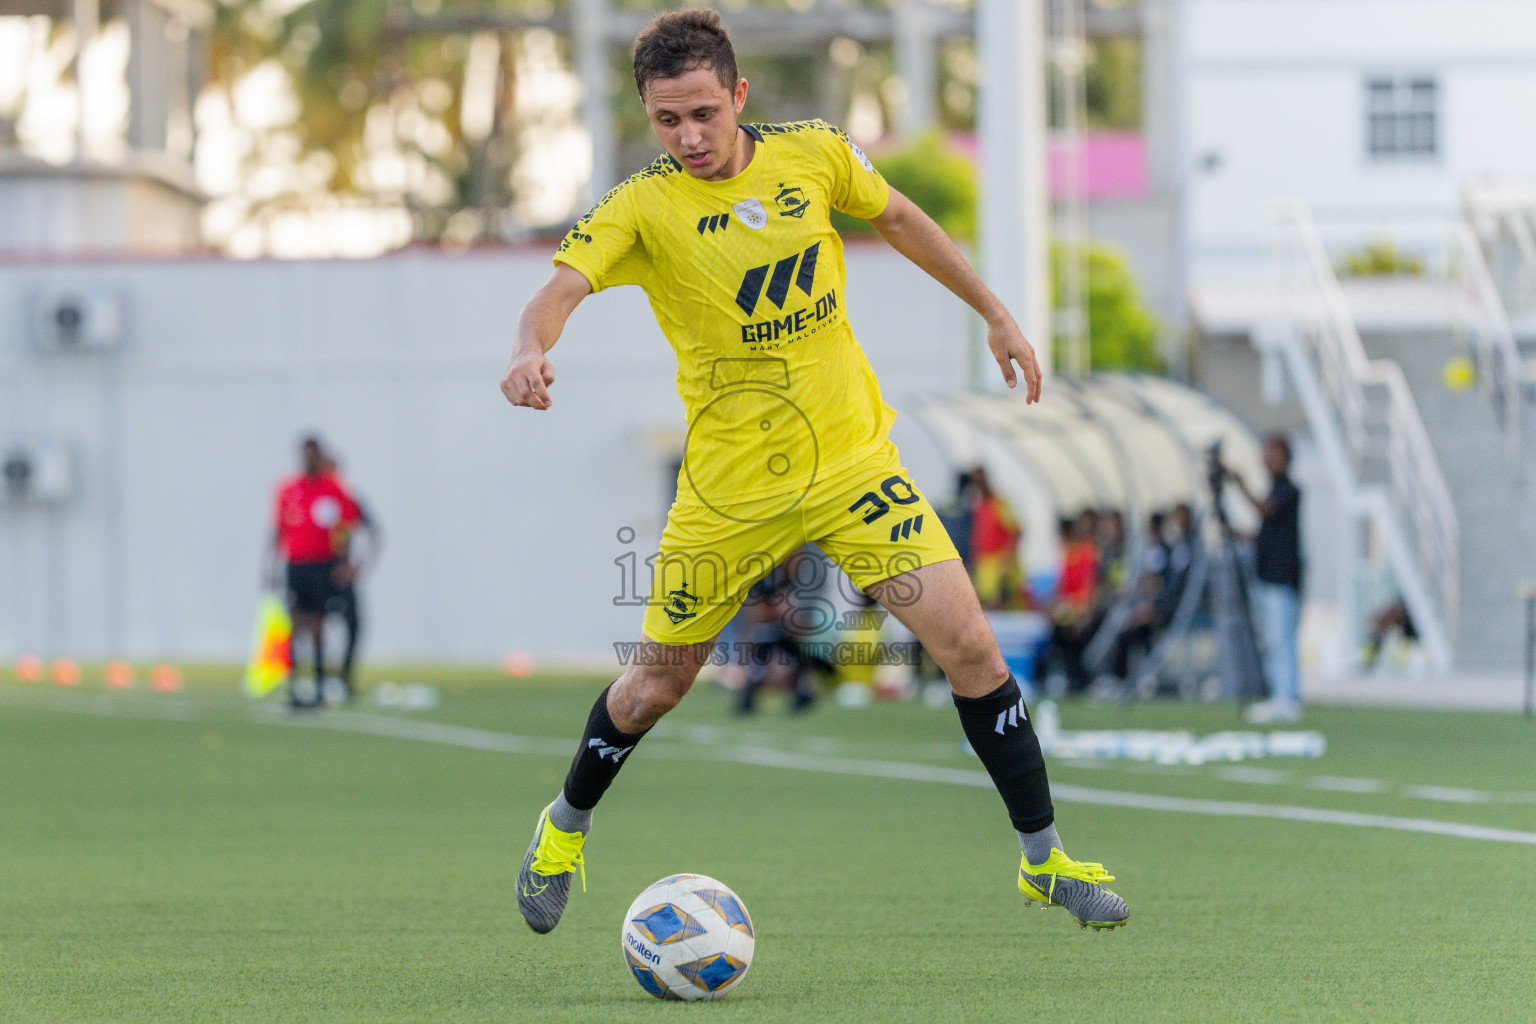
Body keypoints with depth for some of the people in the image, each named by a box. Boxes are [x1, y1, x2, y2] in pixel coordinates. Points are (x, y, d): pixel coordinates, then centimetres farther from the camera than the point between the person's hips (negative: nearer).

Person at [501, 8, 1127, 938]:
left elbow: (899, 218, 15)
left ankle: (1045, 858, 4)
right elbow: (562, 287, -27)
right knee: (658, 684, 9)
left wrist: (995, 313, 18)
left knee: (968, 644, -10)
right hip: (729, 487, -1)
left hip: (852, 458, 2)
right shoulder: (642, 208, -12)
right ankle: (566, 828, 38)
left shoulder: (813, 155, -4)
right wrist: (533, 350, -50)